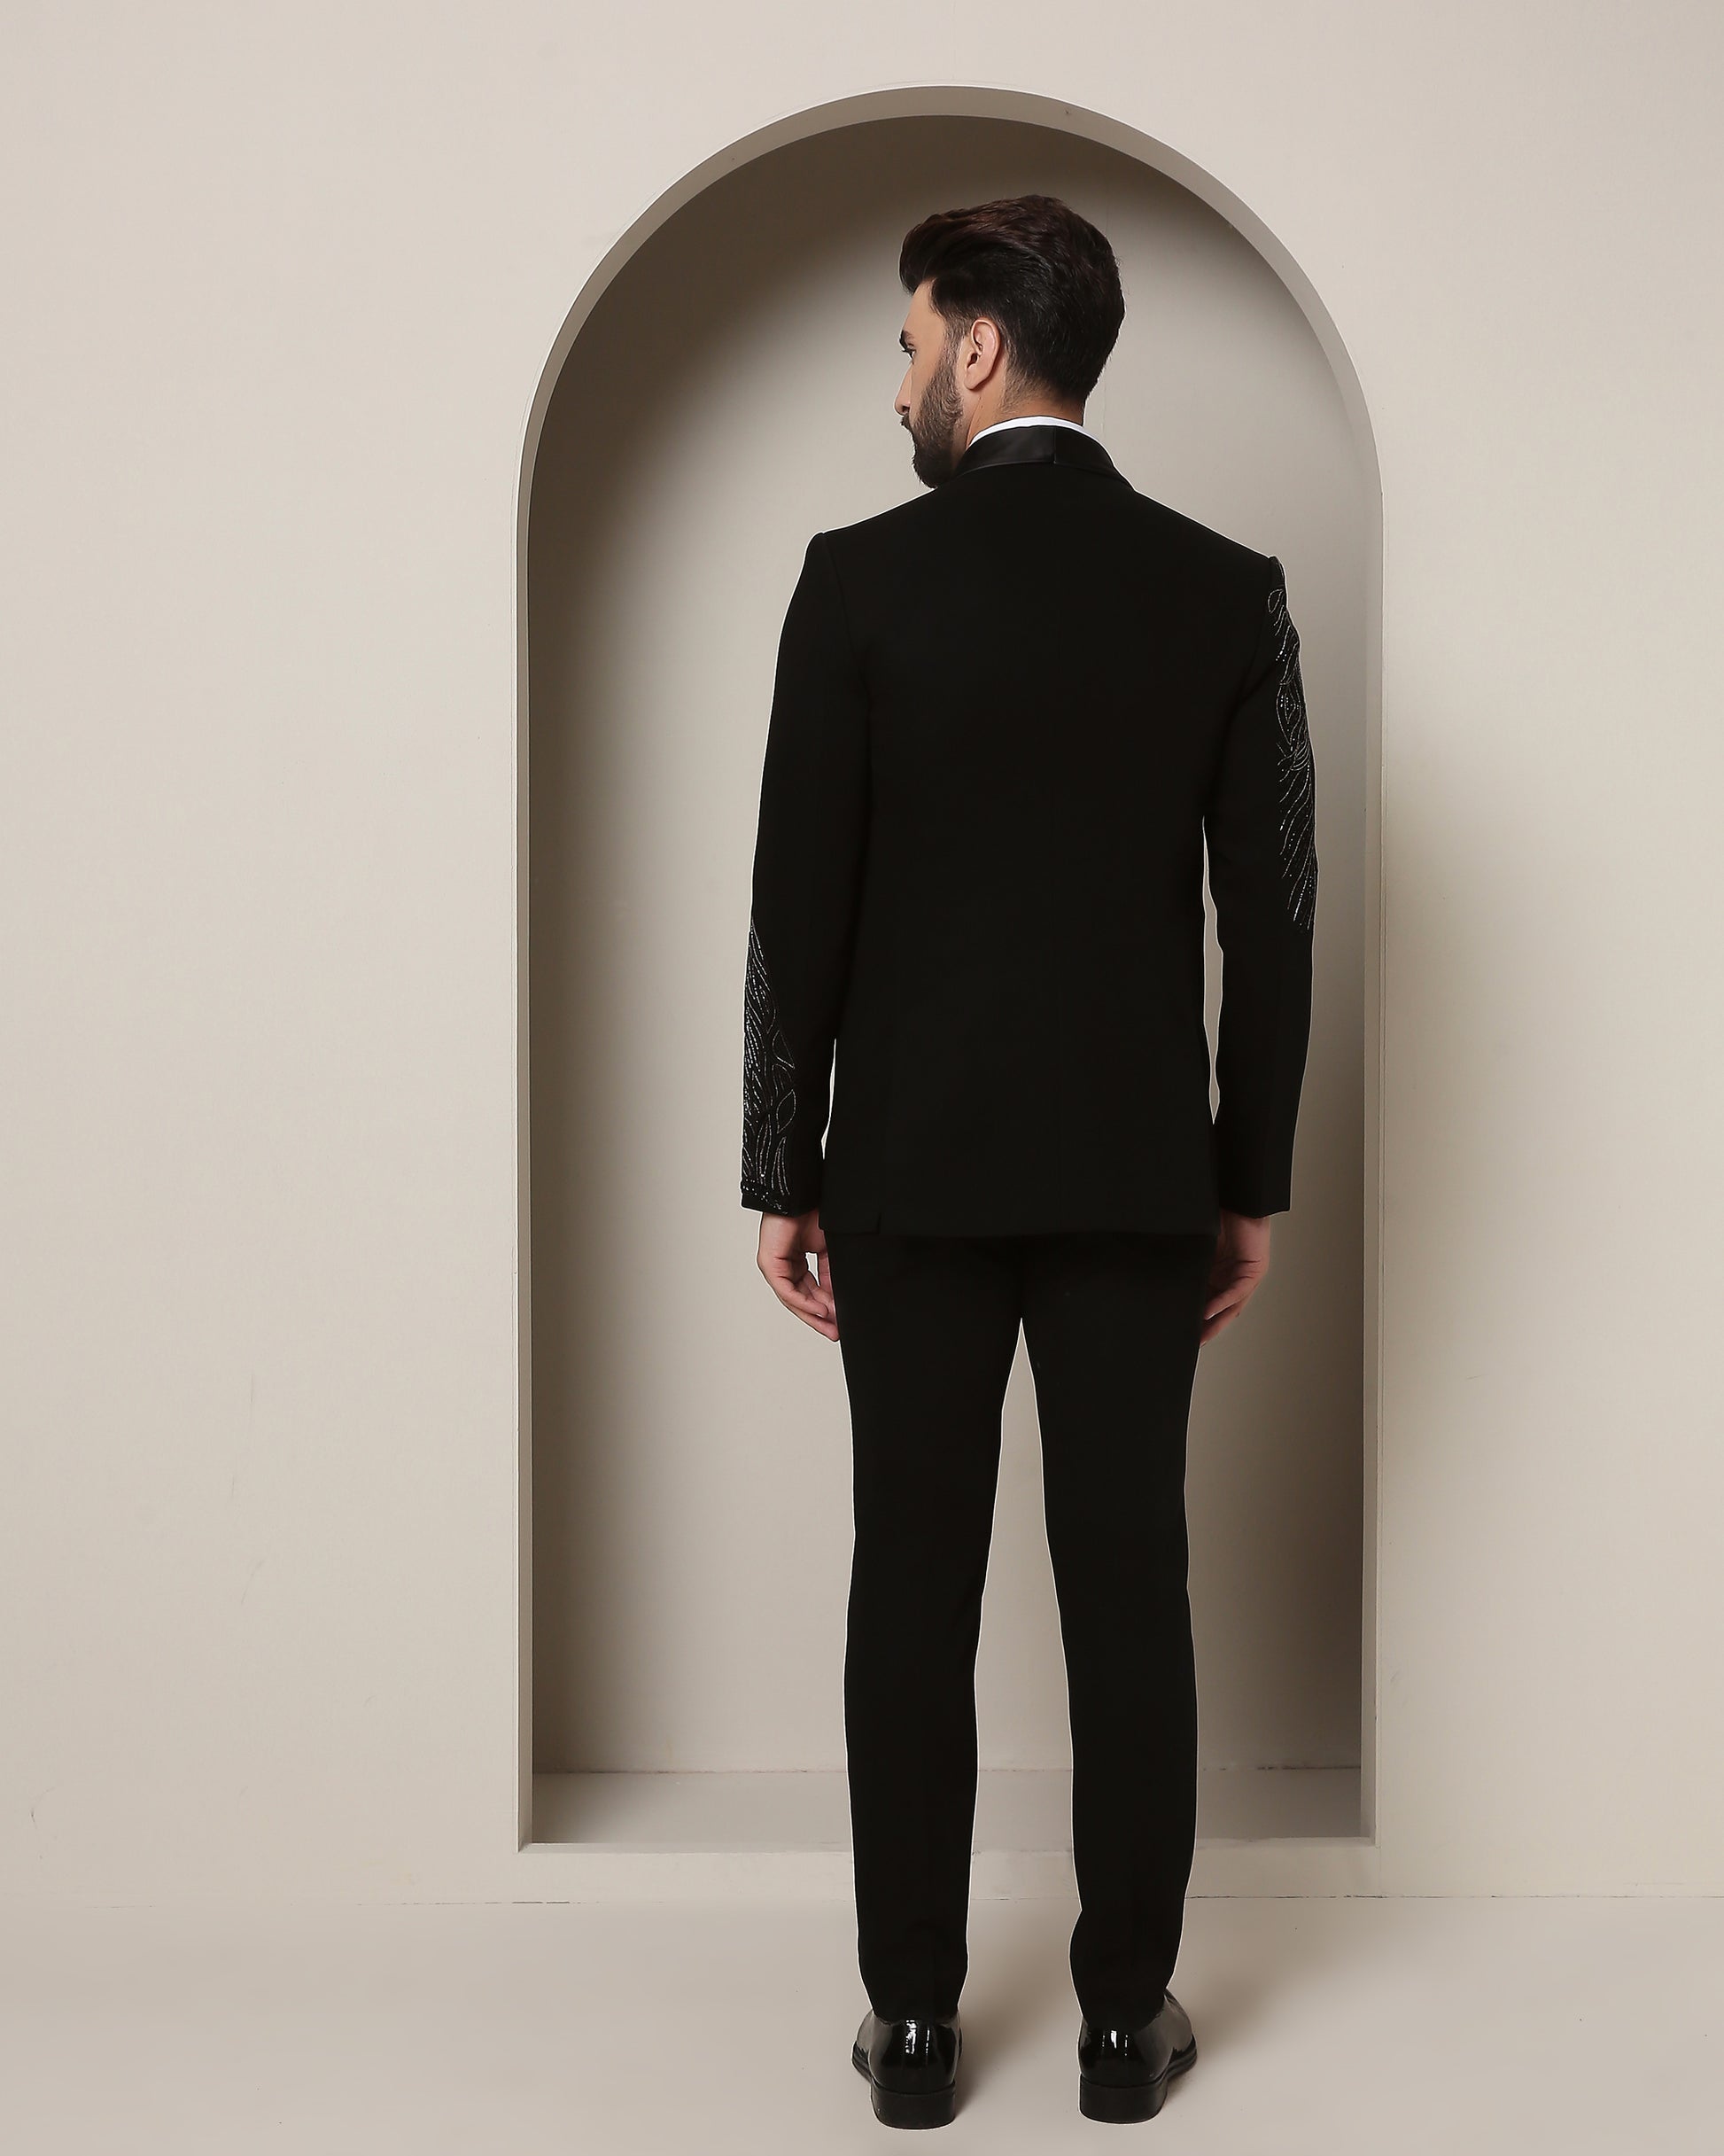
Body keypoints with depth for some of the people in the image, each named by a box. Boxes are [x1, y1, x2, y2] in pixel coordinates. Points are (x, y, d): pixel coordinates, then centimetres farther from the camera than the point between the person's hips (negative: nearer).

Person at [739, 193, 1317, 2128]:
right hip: (1136, 1173, 2)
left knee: (914, 1585, 7)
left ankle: (914, 2020, 15)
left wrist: (780, 1179, 1)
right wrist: (1253, 1185, 9)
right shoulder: (1227, 590, 1)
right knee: (1128, 1587, 8)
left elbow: (799, 905, -7)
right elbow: (1274, 915, 1)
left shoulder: (861, 578, -6)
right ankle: (1125, 2014, 17)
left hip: (914, 1166, -1)